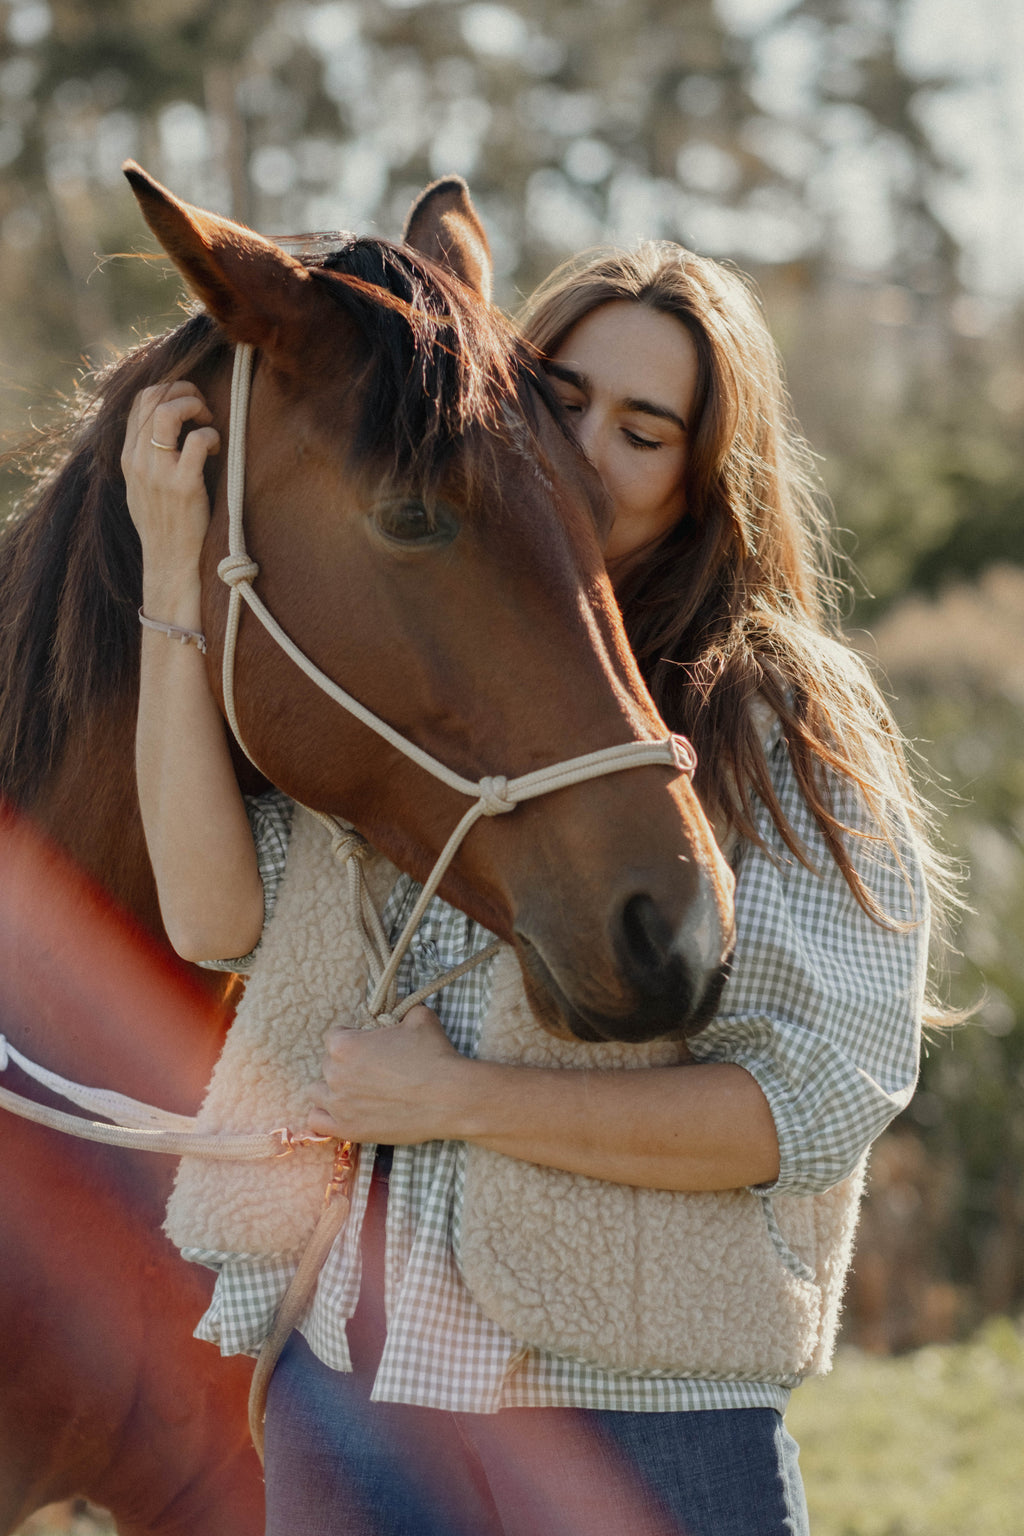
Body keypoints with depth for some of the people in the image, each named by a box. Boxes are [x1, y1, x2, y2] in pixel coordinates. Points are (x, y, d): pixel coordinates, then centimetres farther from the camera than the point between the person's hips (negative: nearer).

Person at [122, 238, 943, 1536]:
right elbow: (215, 920, -8)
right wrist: (176, 583, -11)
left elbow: (813, 1109, -15)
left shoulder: (784, 730, -5)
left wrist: (459, 1101, -19)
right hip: (345, 1378, 4)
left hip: (638, 1417, -4)